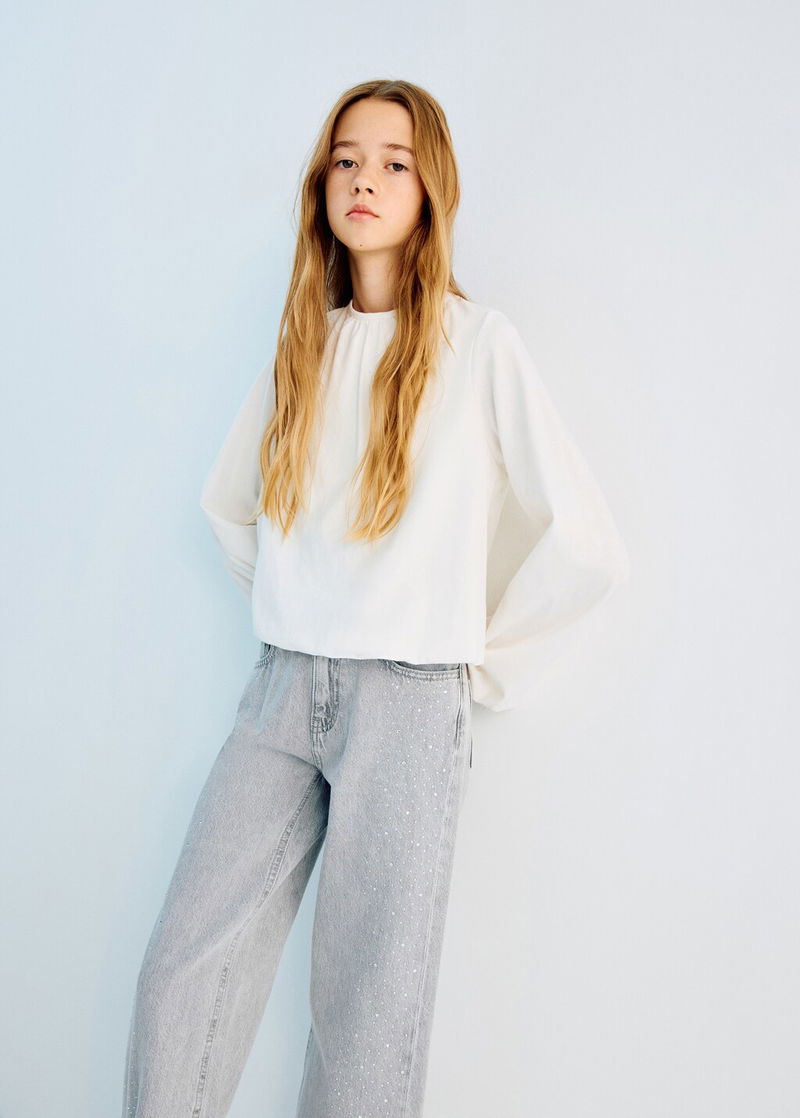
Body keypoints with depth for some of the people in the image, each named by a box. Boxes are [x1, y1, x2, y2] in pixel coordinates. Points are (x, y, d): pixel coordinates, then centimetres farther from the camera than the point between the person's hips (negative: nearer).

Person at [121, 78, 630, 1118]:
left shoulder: (478, 341, -6)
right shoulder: (302, 342, 9)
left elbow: (589, 545, -9)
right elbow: (227, 502, 24)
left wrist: (485, 659, -2)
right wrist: (288, 604, 13)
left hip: (410, 698, -4)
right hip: (281, 687, 4)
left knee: (368, 1013, 5)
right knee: (182, 976, 4)